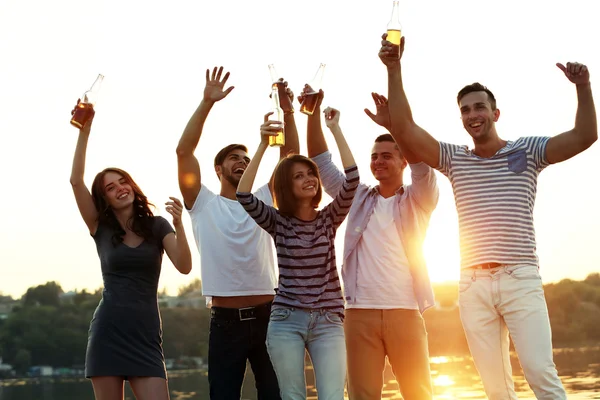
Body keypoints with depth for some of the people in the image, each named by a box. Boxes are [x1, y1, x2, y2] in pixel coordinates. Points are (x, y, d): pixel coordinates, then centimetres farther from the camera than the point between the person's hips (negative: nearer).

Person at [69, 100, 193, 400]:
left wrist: (179, 225, -23)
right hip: (107, 332, 0)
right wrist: (84, 131, -12)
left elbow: (184, 267, -8)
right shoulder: (101, 228, 6)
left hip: (145, 334, 0)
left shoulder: (158, 226, 6)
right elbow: (76, 181, -5)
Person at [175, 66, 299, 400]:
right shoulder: (204, 204, 4)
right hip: (226, 321, -2)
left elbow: (290, 155, 4)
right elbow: (184, 151, -6)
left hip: (267, 315, 2)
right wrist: (207, 102, -10)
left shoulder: (264, 201, 11)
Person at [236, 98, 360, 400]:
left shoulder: (329, 218, 7)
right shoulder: (277, 222, 4)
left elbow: (352, 180, -8)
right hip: (286, 320, 0)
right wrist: (263, 144, -17)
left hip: (328, 320, 0)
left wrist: (335, 129, -9)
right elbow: (244, 196, -13)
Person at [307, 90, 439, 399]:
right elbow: (321, 160, 10)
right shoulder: (358, 197, 15)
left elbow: (423, 164, -12)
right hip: (359, 312, 2)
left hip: (405, 312, -2)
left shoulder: (417, 200, 7)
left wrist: (392, 125, -26)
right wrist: (314, 112, -2)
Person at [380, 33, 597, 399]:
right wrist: (394, 70, -5)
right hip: (473, 285, 3)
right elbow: (405, 131, 2)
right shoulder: (454, 159, 13)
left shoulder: (527, 151, 7)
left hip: (520, 280, -2)